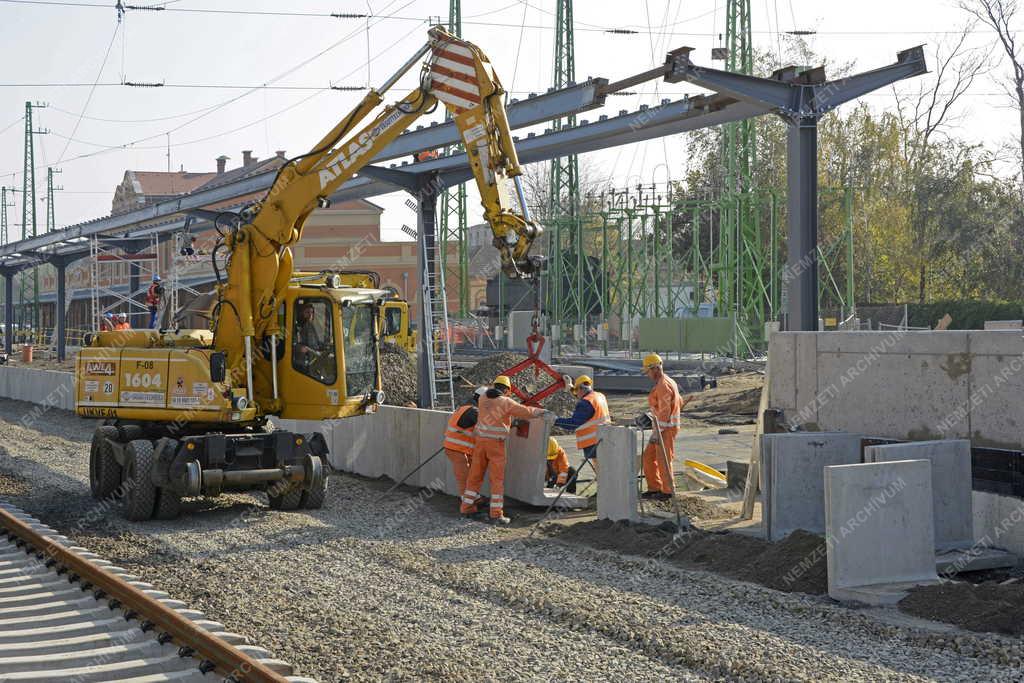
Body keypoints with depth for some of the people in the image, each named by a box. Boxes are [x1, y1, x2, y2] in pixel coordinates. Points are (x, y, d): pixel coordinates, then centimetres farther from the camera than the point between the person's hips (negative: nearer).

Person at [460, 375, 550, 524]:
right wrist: (540, 411, 12)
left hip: (480, 441, 5)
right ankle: (496, 514, -3)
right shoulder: (505, 402, -9)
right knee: (497, 479, -1)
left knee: (475, 475, 14)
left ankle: (466, 507, 19)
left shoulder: (483, 399, 6)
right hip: (496, 444, -5)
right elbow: (525, 412, -5)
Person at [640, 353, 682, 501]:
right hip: (664, 426, 10)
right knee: (649, 457, 12)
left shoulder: (663, 386, -20)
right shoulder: (668, 382, 12)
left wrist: (657, 432, -23)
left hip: (665, 428, -10)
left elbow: (665, 412, -24)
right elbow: (679, 402, 23)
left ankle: (668, 491, 10)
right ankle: (654, 488, 17)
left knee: (663, 460, 0)